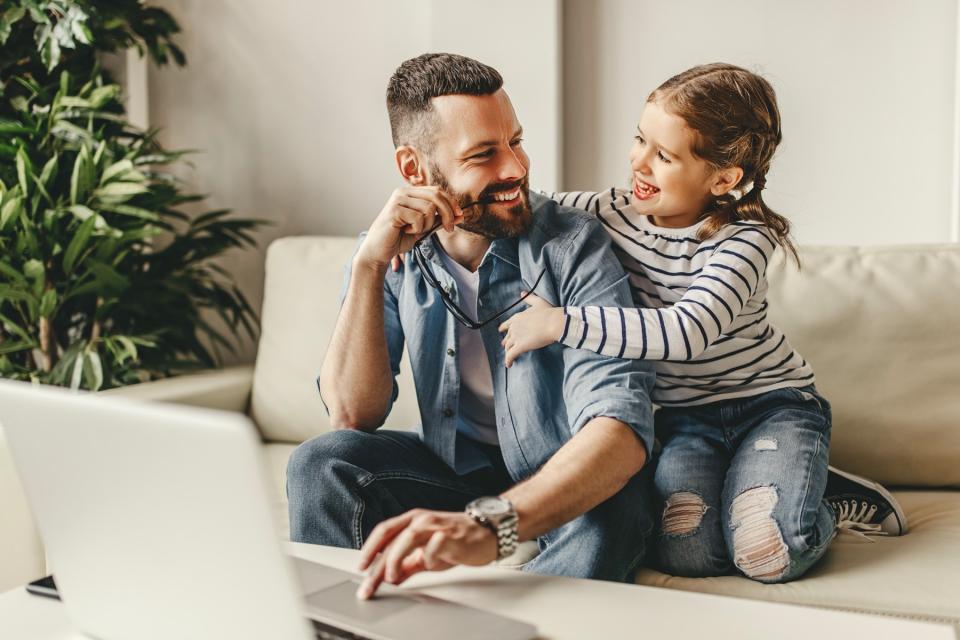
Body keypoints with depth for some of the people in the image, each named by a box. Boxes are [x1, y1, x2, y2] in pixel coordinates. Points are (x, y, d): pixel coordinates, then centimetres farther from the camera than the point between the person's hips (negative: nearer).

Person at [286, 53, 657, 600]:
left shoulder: (572, 246, -20)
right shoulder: (396, 256, -6)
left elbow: (622, 430, -34)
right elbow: (355, 417, -13)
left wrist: (490, 524, -53)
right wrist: (369, 265, -25)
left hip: (574, 481, -3)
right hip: (458, 471, 3)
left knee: (605, 514, -37)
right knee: (322, 463, -21)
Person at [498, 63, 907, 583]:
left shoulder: (745, 241, -19)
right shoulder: (612, 213, -5)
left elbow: (687, 331, -36)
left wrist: (559, 323, -36)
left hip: (772, 403, -3)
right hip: (684, 417, 4)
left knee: (768, 553, -26)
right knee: (684, 551, -24)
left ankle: (827, 500, 7)